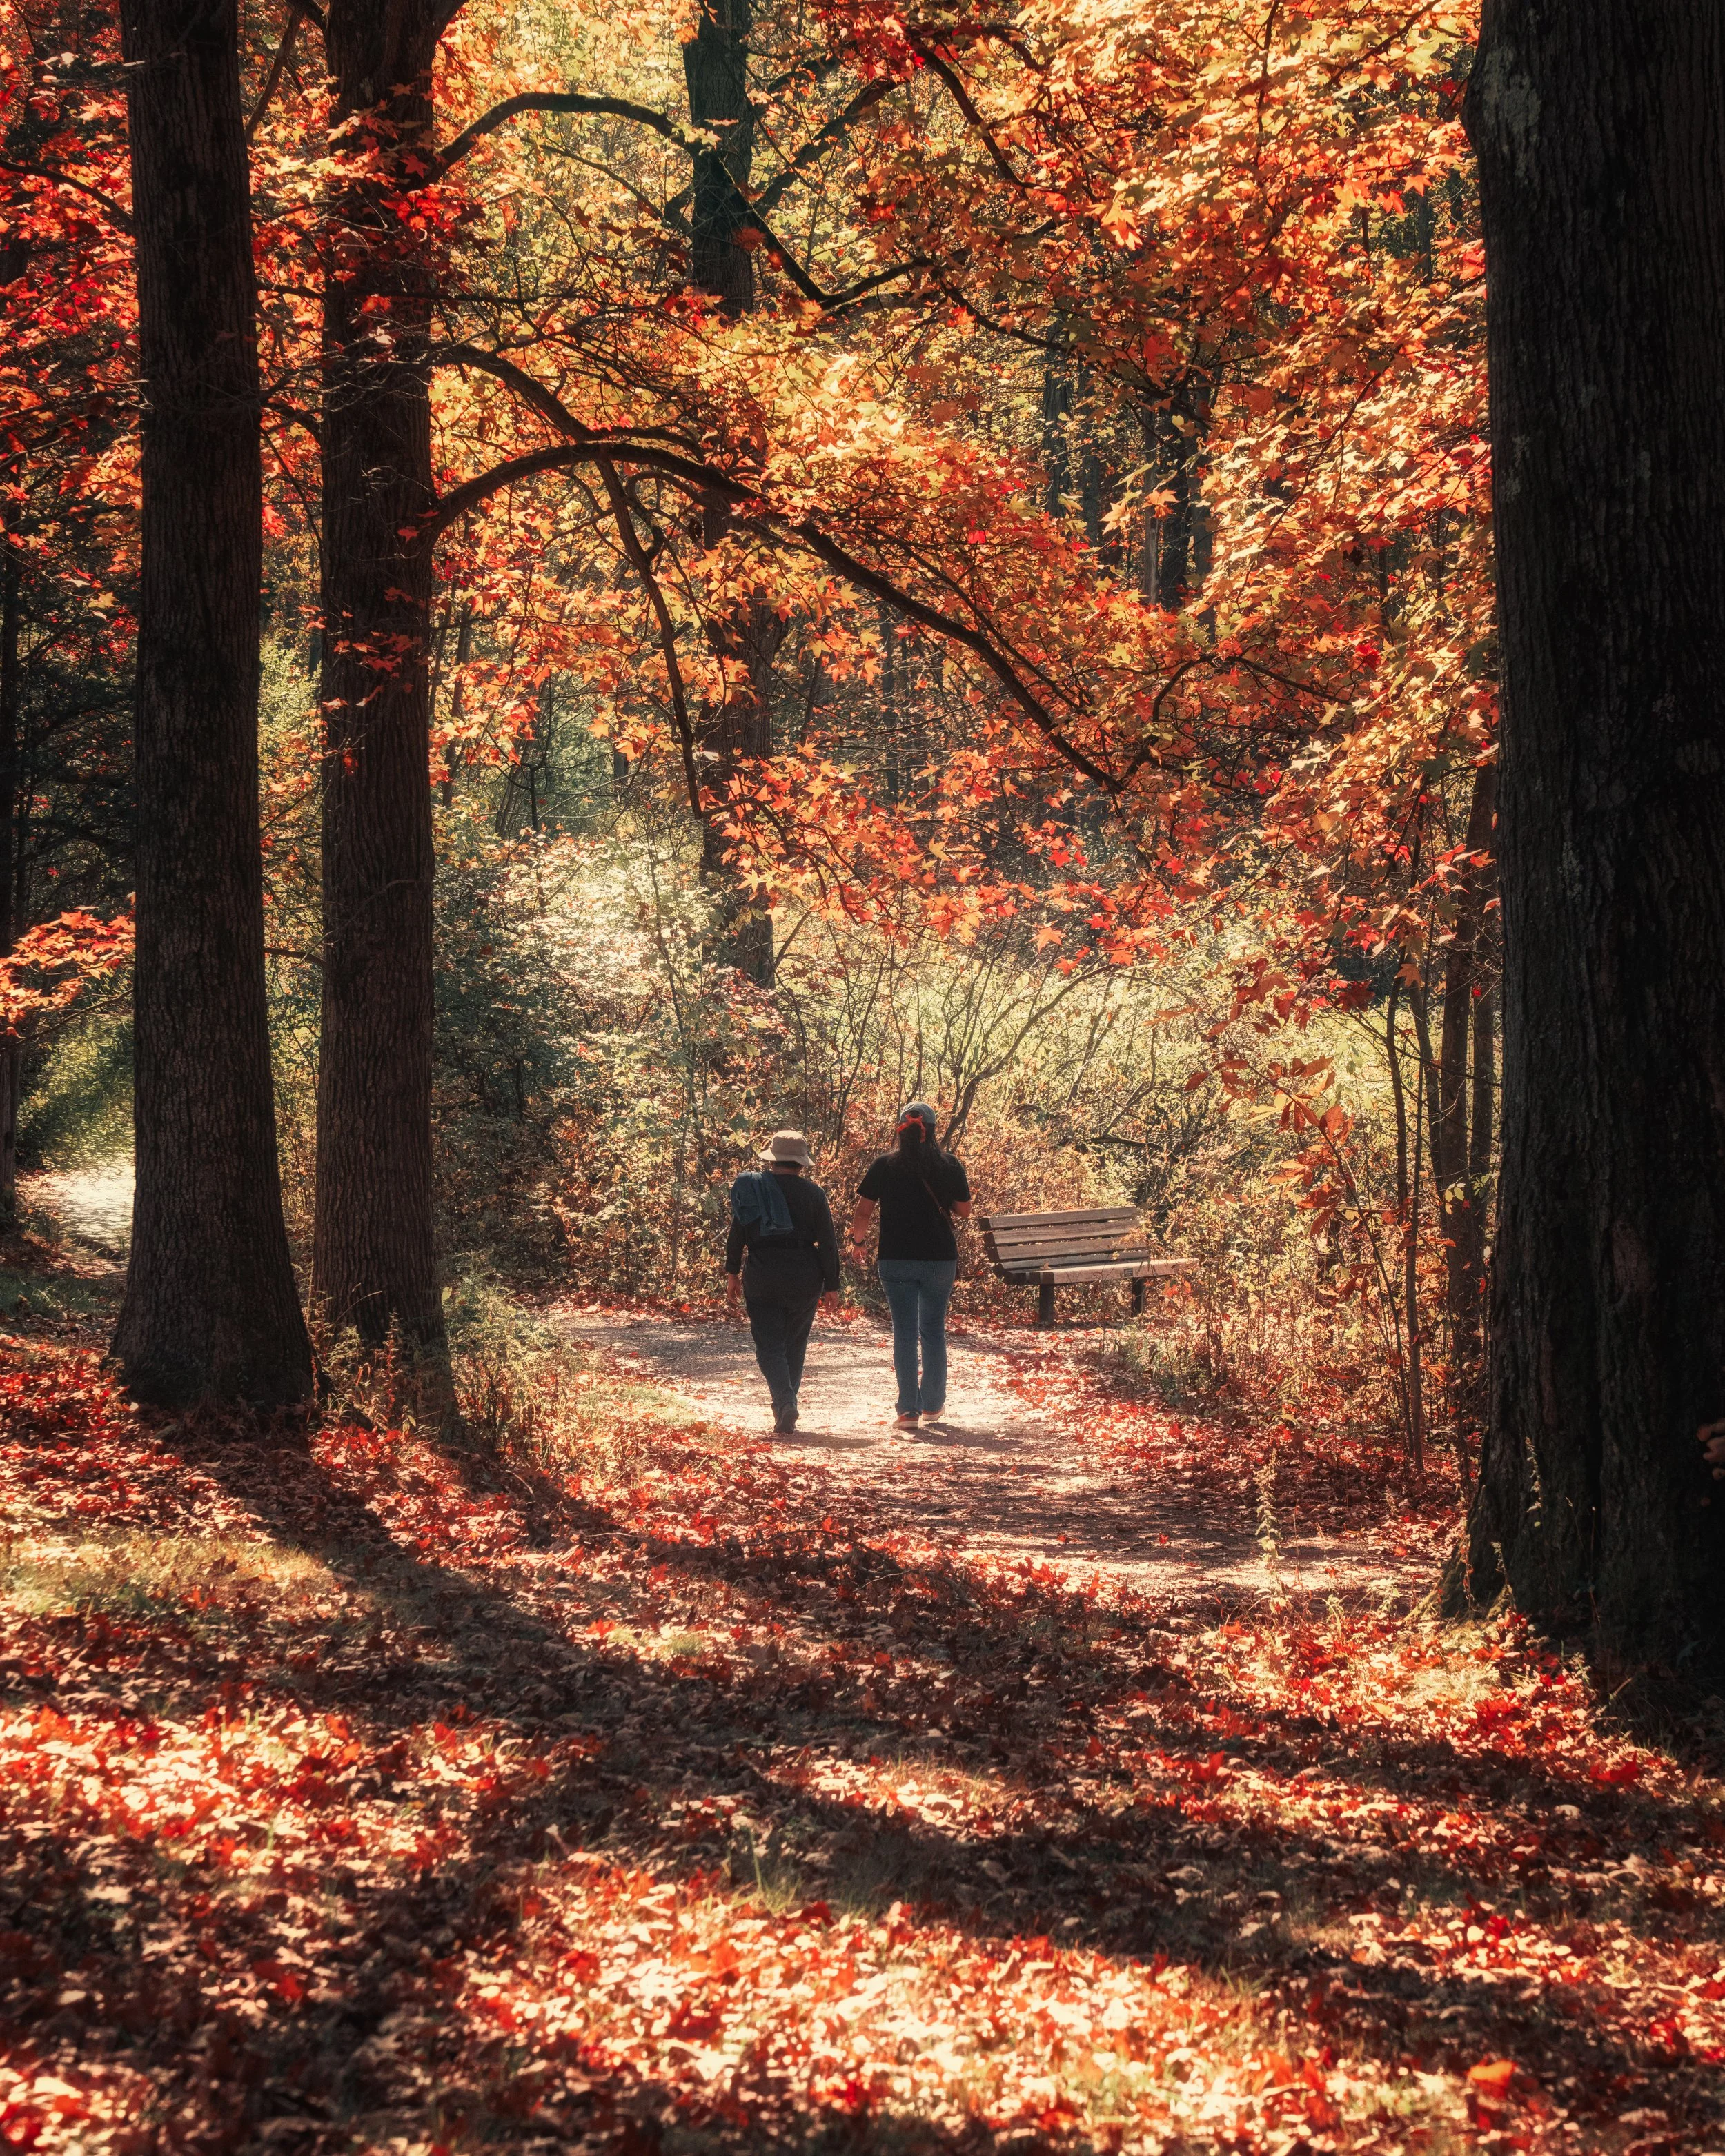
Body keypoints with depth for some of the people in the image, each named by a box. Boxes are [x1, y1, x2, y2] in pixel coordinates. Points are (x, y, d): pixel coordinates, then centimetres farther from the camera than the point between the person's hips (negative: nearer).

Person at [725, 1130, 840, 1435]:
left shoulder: (752, 1187, 2)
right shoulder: (814, 1193, 1)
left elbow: (737, 1233, 2)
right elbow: (828, 1242, -1)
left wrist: (732, 1273, 9)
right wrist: (831, 1286, 3)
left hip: (761, 1277, -1)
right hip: (805, 1278, 1)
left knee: (769, 1347, 0)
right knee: (795, 1346, 16)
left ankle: (785, 1402, -22)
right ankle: (787, 1408, 20)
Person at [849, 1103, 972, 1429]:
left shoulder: (884, 1166, -4)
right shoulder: (949, 1166, -2)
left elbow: (862, 1212, -4)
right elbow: (964, 1212, 6)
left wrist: (858, 1240, 13)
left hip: (895, 1260, -1)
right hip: (939, 1259, 1)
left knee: (904, 1332, 3)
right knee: (933, 1331, 13)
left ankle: (908, 1409, -1)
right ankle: (933, 1405, 21)